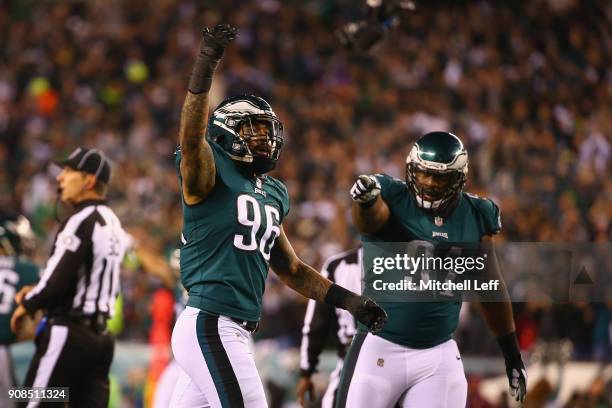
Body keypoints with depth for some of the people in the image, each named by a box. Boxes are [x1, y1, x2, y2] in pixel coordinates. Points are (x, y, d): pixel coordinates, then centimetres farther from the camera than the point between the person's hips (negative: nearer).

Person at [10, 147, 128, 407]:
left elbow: (58, 282, -20)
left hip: (68, 332, -9)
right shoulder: (113, 223, 15)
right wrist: (37, 293, 17)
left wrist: (27, 305, -1)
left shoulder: (81, 222, -14)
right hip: (100, 335, 9)